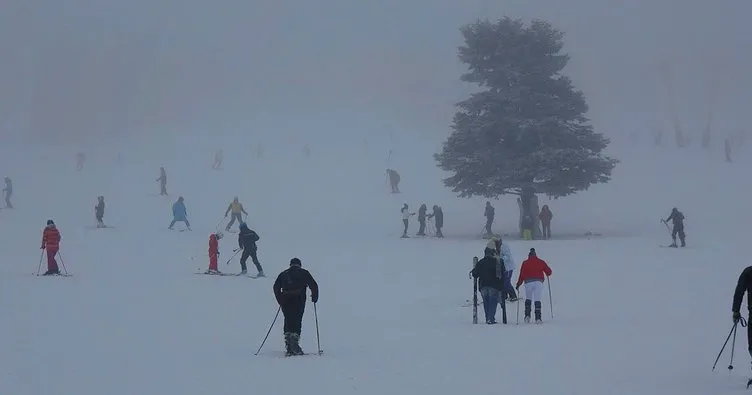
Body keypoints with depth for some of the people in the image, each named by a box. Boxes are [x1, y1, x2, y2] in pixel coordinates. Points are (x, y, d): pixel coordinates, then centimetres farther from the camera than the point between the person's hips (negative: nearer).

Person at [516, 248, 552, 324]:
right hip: (538, 282, 0)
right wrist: (547, 274, 34)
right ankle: (538, 318, -8)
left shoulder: (525, 263, 7)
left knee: (528, 299, 16)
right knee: (537, 300, 2)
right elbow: (548, 271, 10)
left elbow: (522, 275, 2)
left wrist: (518, 284, 10)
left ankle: (527, 316, 0)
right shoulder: (541, 262, 9)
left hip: (528, 282, 0)